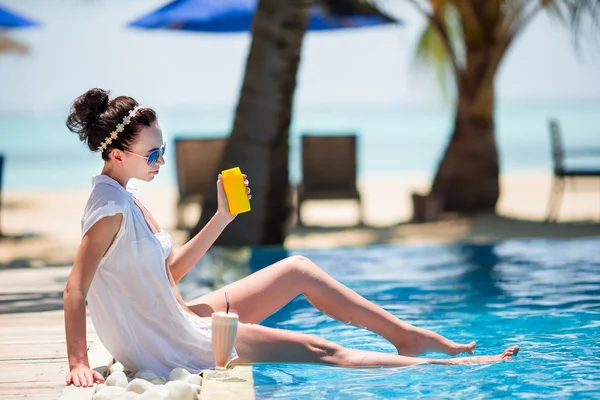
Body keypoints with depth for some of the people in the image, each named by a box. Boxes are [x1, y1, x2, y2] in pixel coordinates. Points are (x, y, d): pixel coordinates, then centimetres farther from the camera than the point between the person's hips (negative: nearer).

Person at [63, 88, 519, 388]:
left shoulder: (127, 200, 8)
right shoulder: (109, 208, -22)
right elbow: (75, 288, -27)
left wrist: (223, 217, 9)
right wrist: (79, 364, -32)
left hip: (181, 321, 10)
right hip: (174, 350, -10)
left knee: (298, 269, 13)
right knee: (318, 351, -6)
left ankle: (408, 335, 20)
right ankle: (448, 364, 4)